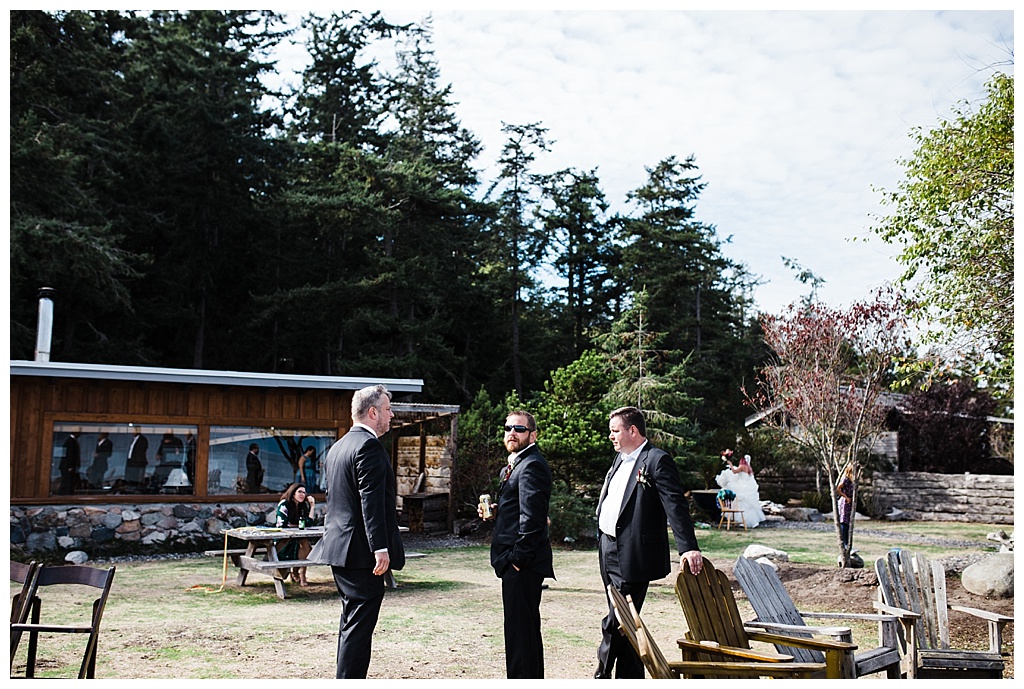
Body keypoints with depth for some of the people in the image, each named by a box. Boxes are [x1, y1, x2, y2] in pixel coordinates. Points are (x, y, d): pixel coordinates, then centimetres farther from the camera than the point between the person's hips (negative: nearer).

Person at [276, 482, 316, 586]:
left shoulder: (303, 506, 9)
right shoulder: (284, 504, -9)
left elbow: (309, 523, -2)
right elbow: (282, 525, -17)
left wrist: (312, 506, -5)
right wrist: (297, 526, -6)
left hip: (296, 538, 6)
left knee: (308, 547, -22)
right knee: (304, 543, -28)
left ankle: (295, 572, -3)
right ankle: (301, 575, -22)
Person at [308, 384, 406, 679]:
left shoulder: (337, 447, 16)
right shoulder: (369, 446, -15)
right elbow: (372, 502, -23)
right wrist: (381, 548, -24)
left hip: (340, 547, 10)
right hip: (362, 552, -10)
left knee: (352, 621, 18)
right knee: (359, 624, -5)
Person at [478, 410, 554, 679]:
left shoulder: (532, 465, -15)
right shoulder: (513, 466, 19)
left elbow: (532, 517, -22)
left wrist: (518, 557, -19)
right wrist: (494, 511, 7)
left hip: (523, 564, -11)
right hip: (514, 561, 11)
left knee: (520, 629, -7)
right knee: (525, 628, 18)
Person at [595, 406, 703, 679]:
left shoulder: (657, 460, -10)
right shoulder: (620, 459, 17)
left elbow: (676, 506, -17)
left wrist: (688, 547, -25)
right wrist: (601, 543, 15)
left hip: (633, 556, -9)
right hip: (609, 550, 9)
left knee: (615, 624, -7)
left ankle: (602, 677, 6)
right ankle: (631, 678, 23)